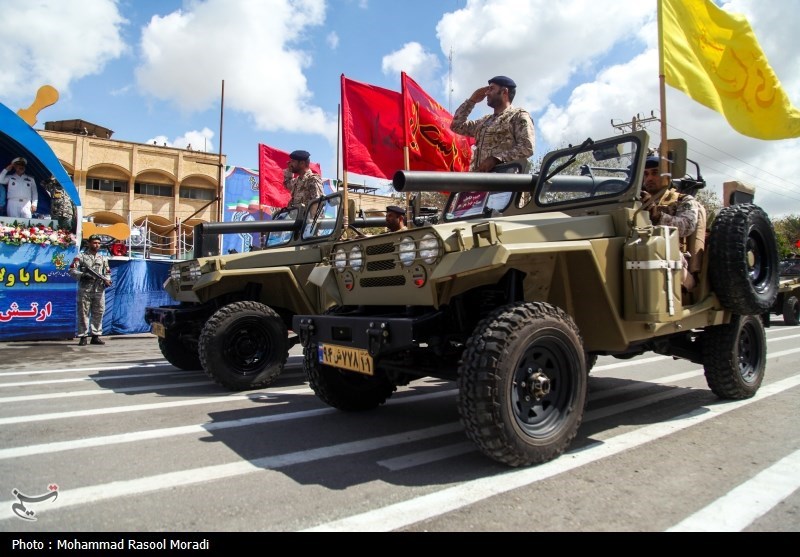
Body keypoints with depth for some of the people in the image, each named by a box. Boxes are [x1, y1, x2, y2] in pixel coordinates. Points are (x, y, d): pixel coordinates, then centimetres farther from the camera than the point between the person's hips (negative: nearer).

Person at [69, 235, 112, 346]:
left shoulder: (103, 258, 16)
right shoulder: (81, 257, 4)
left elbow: (107, 272, 17)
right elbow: (72, 270, -3)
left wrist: (107, 280, -2)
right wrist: (83, 275, -18)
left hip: (99, 290, 4)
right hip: (85, 290, -4)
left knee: (98, 313, 6)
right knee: (83, 313, -1)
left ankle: (96, 335, 13)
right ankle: (83, 337, 4)